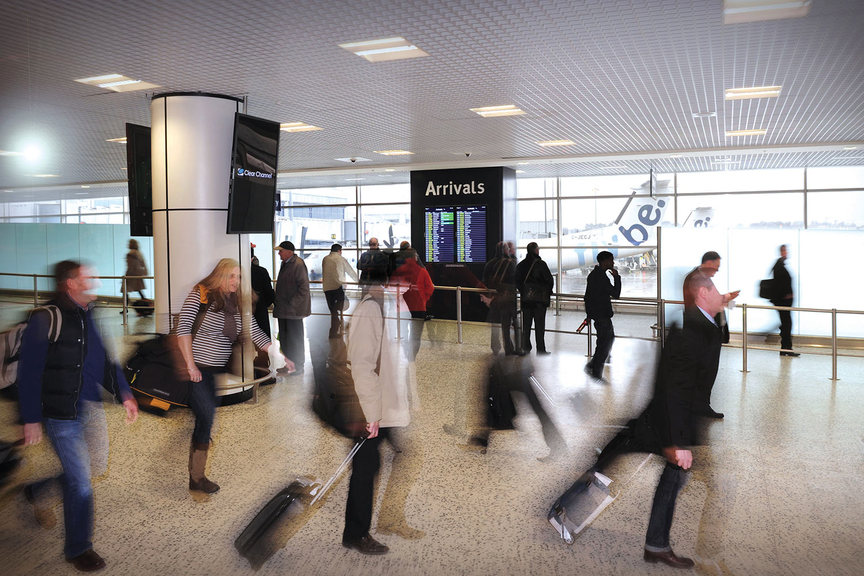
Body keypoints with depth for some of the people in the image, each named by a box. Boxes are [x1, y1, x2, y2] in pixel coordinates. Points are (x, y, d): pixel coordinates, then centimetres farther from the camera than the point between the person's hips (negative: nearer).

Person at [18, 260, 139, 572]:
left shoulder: (89, 317, 8)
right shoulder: (45, 319, -13)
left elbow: (106, 360, 16)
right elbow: (28, 373, -13)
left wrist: (125, 394, 11)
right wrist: (31, 419, -14)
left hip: (92, 408, 7)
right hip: (62, 413, -7)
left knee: (98, 467, 16)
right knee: (80, 481, -1)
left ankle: (39, 487, 41)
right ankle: (78, 548, 18)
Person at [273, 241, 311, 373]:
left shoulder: (298, 264, -14)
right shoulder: (284, 264, 15)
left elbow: (304, 287, -18)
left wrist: (293, 304, -20)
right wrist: (277, 302, 17)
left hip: (293, 310, -10)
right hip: (283, 309, 10)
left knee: (295, 339, -2)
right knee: (284, 339, 14)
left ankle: (298, 367, 8)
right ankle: (289, 365, 25)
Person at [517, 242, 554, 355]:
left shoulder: (520, 265, 4)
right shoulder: (540, 264, -11)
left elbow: (517, 281, 10)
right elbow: (550, 279, -10)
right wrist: (549, 291, 7)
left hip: (525, 299, 5)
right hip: (540, 299, -5)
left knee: (526, 325, 12)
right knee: (539, 326, 0)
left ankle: (526, 348, 15)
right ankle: (541, 350, 2)